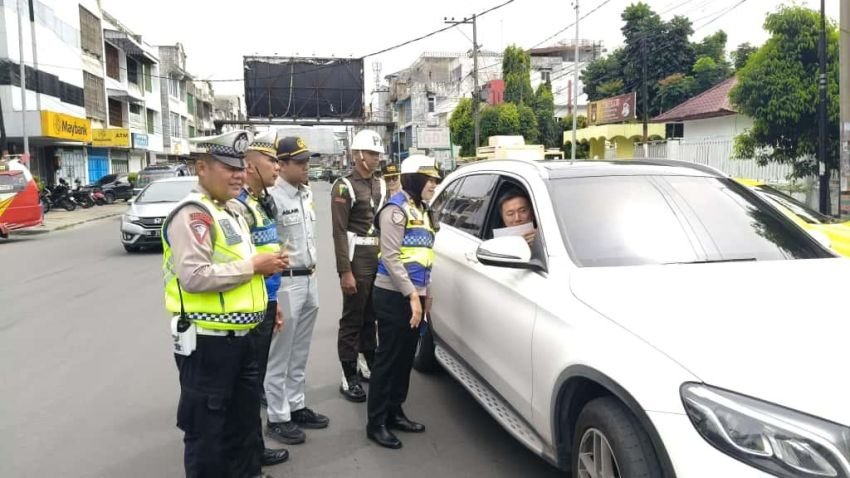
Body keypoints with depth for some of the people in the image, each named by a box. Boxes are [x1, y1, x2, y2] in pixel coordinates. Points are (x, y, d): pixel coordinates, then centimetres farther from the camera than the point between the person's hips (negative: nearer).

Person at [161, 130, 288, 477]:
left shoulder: (232, 211, 15)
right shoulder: (192, 214, -17)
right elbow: (194, 277, -28)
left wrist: (264, 264, 10)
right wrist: (252, 266, -21)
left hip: (242, 337, 10)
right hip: (207, 341, -10)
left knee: (245, 417, 22)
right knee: (206, 426, 6)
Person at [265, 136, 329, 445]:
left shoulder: (307, 194, 12)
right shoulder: (272, 197, -16)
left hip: (309, 280, 8)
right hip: (285, 282, -8)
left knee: (299, 353, 17)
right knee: (280, 354, 2)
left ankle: (296, 406, 29)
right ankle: (278, 418, 13)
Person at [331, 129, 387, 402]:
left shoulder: (381, 185, 14)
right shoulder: (344, 187, -8)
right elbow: (339, 232, -13)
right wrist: (345, 271, -18)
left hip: (381, 258, 6)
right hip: (358, 260, -6)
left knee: (373, 316, 15)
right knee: (352, 319, 0)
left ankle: (368, 363, 30)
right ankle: (349, 377, 7)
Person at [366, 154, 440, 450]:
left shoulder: (421, 210, 15)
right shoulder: (397, 209, -12)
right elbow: (390, 257, -19)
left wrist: (424, 293, 16)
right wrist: (412, 294, -20)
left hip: (413, 295, 9)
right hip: (394, 296, -9)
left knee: (406, 357, 14)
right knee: (388, 358, -2)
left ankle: (394, 413, 27)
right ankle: (377, 423, 7)